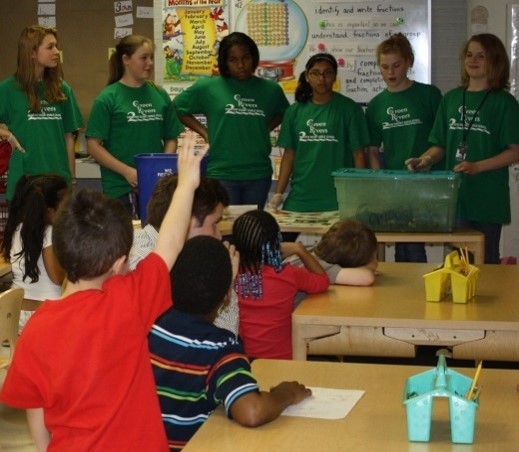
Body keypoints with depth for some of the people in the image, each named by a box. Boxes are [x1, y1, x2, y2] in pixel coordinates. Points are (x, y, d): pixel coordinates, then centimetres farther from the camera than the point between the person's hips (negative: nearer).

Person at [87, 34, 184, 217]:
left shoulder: (160, 95, 8)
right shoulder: (108, 98, -4)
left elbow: (171, 139, 14)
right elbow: (93, 146, -7)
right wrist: (127, 171, -16)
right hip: (121, 187, -4)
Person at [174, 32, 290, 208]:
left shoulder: (270, 90, 8)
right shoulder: (208, 87, 0)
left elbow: (282, 113, 26)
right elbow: (178, 107, 9)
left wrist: (265, 129, 8)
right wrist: (205, 132, 1)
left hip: (258, 174, 3)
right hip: (222, 174, -3)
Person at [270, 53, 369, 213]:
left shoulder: (348, 108, -1)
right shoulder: (295, 111, 9)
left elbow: (358, 153, -1)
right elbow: (289, 155, 11)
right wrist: (278, 193, 5)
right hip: (300, 198, 3)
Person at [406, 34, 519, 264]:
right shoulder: (451, 98, 10)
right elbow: (441, 146, 13)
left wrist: (476, 167, -18)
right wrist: (426, 160, -8)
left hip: (488, 198, -4)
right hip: (455, 195, 4)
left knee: (485, 262, 3)